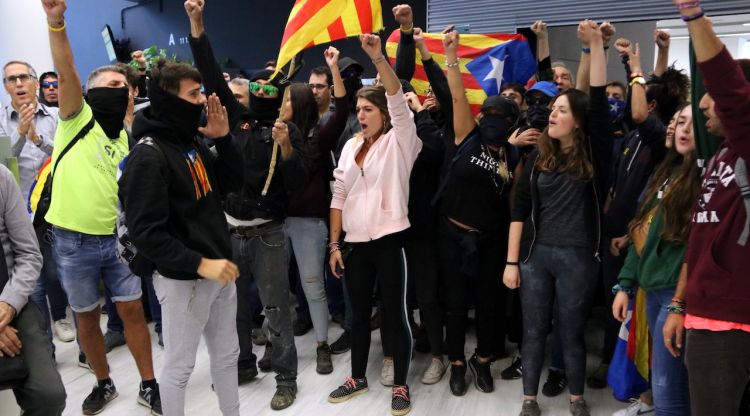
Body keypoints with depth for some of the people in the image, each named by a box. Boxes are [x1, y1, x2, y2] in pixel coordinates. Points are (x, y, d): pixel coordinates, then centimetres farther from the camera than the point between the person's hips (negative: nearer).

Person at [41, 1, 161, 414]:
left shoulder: (126, 139, 8)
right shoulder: (77, 120, -4)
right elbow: (66, 73, -20)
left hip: (117, 238, 3)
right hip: (74, 242, -3)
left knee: (132, 310, 6)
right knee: (87, 317, 11)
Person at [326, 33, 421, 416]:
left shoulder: (399, 141, -3)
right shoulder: (351, 146, 12)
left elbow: (398, 100, -21)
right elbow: (339, 197, 10)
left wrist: (378, 57, -32)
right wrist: (334, 244, 5)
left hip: (389, 242, -5)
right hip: (356, 243, 5)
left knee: (395, 315, 4)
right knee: (358, 314, 16)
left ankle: (400, 385, 21)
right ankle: (358, 377, 33)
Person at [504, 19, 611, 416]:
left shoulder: (594, 155, -3)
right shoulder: (538, 157, 3)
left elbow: (600, 103, -15)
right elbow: (520, 210, 2)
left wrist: (596, 44, -18)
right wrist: (511, 261, -1)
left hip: (577, 258, -2)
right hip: (535, 255, 2)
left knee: (571, 332, 11)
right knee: (534, 330, 11)